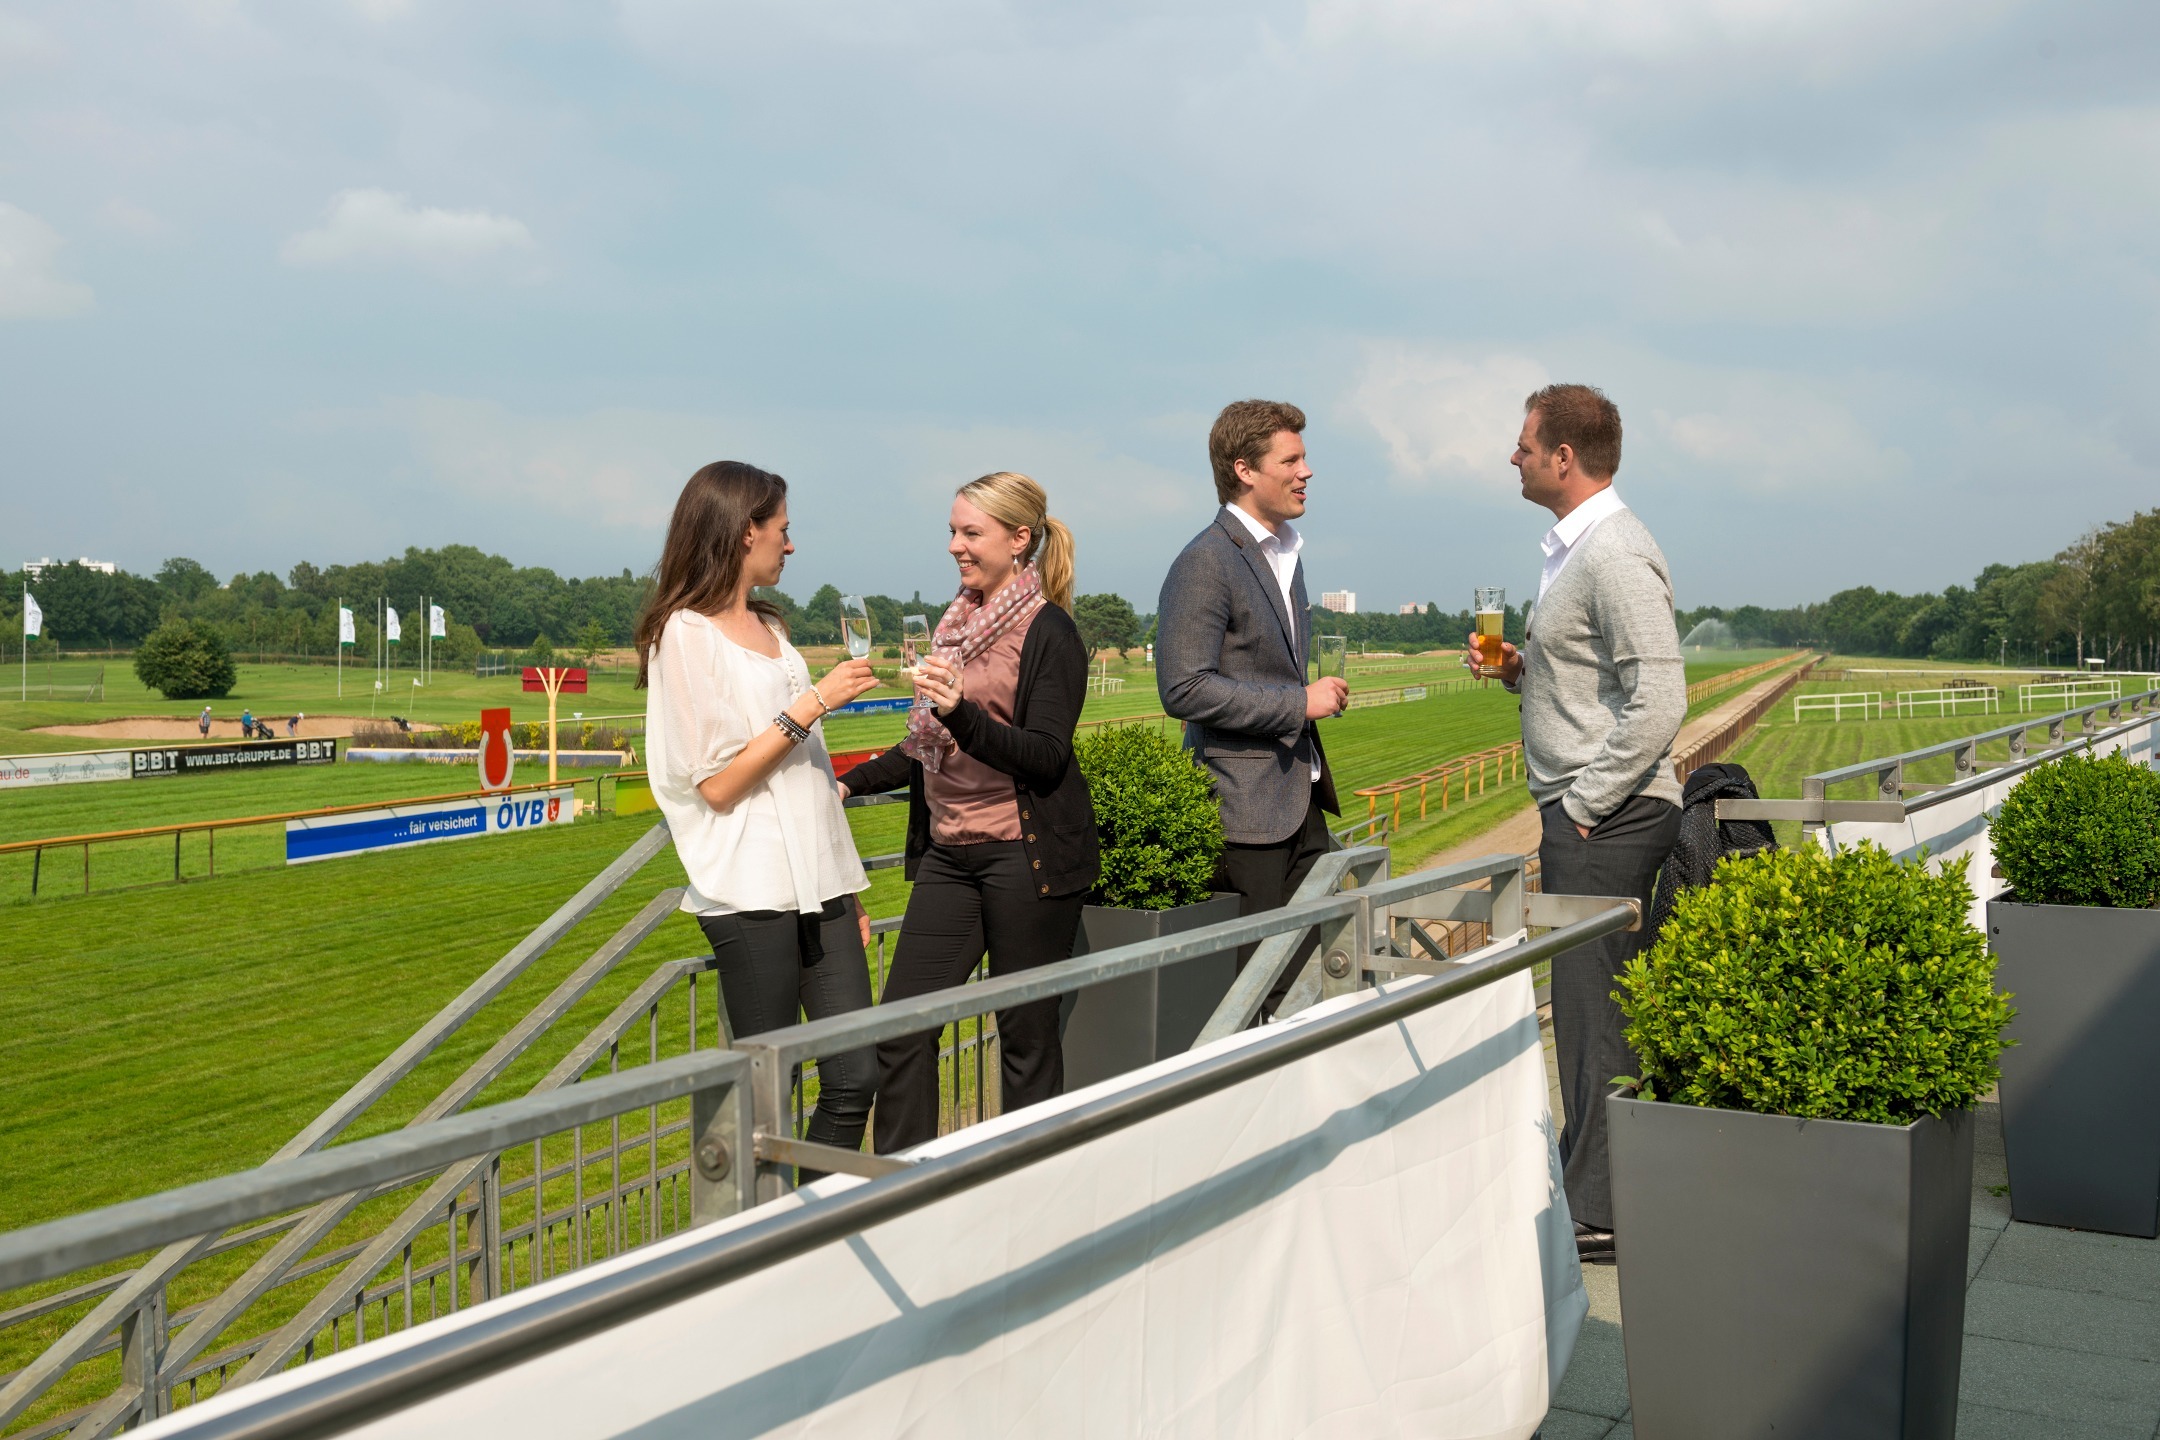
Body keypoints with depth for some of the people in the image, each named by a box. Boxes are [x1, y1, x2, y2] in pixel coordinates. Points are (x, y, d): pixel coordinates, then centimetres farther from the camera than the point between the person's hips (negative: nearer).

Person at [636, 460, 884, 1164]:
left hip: (815, 884, 7)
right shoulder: (688, 633, -6)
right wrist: (812, 704, -13)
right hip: (750, 894, -7)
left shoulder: (770, 628, 19)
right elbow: (717, 784, -13)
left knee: (855, 1076, 2)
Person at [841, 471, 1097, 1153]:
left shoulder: (1048, 631, -7)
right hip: (950, 852, 7)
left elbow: (1045, 758, -17)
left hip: (1024, 854, -7)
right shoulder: (960, 621, 15)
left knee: (1026, 1034, 1)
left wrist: (961, 712, -29)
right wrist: (851, 783, 19)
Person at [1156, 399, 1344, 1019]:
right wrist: (1299, 702, -17)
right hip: (1245, 811, -9)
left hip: (1302, 803, 9)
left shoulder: (1286, 551, 17)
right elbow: (1184, 689, -22)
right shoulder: (1205, 563, -14)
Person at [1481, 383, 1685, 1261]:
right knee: (1589, 1003, 15)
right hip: (1583, 815, 10)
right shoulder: (1575, 548, 16)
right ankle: (1590, 1182, 25)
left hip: (1605, 818, -10)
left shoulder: (1615, 555, -16)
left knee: (1593, 1006, -5)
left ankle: (1597, 1213, 4)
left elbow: (1658, 701, -23)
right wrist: (1526, 670, 9)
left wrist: (1587, 801, -18)